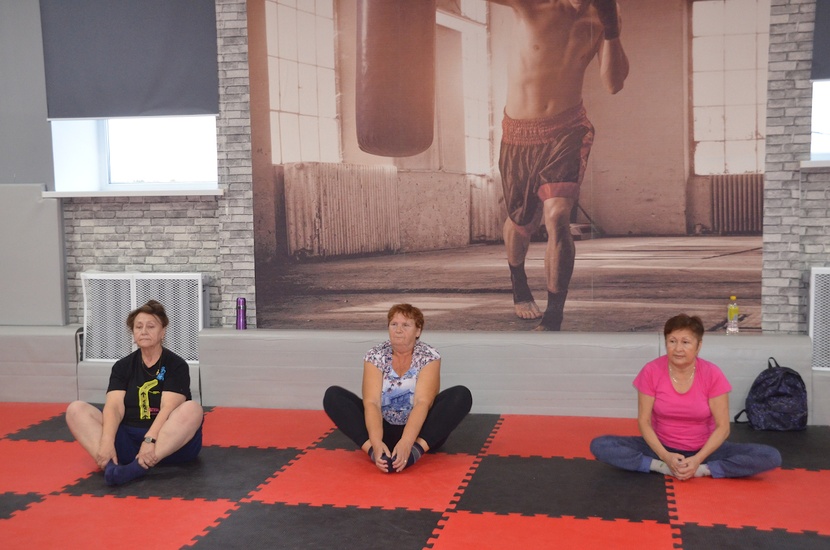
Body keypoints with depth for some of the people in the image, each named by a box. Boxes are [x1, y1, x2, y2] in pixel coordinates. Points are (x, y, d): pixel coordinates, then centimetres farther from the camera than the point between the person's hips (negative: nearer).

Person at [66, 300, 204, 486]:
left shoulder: (176, 366, 0)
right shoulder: (122, 366, 9)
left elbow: (168, 408, -15)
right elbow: (114, 407, -7)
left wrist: (150, 440, -32)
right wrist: (107, 442, -25)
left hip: (168, 443, -3)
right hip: (127, 441, 3)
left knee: (192, 409, -32)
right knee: (76, 409, -13)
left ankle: (136, 467, -44)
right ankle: (110, 465, -39)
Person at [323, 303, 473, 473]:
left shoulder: (429, 356, -10)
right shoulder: (375, 356, -7)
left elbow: (423, 402, -24)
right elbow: (371, 402, -20)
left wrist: (406, 442, -41)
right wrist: (376, 443, -39)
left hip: (420, 429, -1)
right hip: (384, 429, 1)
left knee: (461, 395, -26)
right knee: (333, 395, -19)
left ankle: (416, 449, -40)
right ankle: (374, 451, -35)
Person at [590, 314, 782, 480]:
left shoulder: (712, 374, -13)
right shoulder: (651, 371, -12)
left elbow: (722, 426, -11)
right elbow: (644, 421, -9)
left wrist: (697, 459, -23)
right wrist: (665, 457, -22)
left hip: (703, 450, 0)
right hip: (663, 448, 0)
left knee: (771, 457, -21)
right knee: (600, 446, -22)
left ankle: (702, 470, -21)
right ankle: (663, 467, -25)